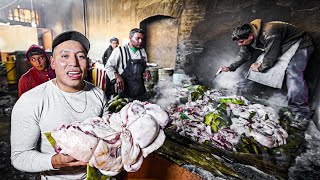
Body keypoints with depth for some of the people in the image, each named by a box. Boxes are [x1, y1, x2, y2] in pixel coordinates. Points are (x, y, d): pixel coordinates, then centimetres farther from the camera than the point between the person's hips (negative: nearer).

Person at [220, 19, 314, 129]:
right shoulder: (249, 36, -11)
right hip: (283, 48, 10)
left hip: (300, 45, -10)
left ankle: (301, 113, -22)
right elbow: (244, 54, -1)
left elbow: (270, 58, -32)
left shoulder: (269, 33, -38)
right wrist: (230, 68, -8)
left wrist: (259, 68, -14)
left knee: (293, 73, -25)